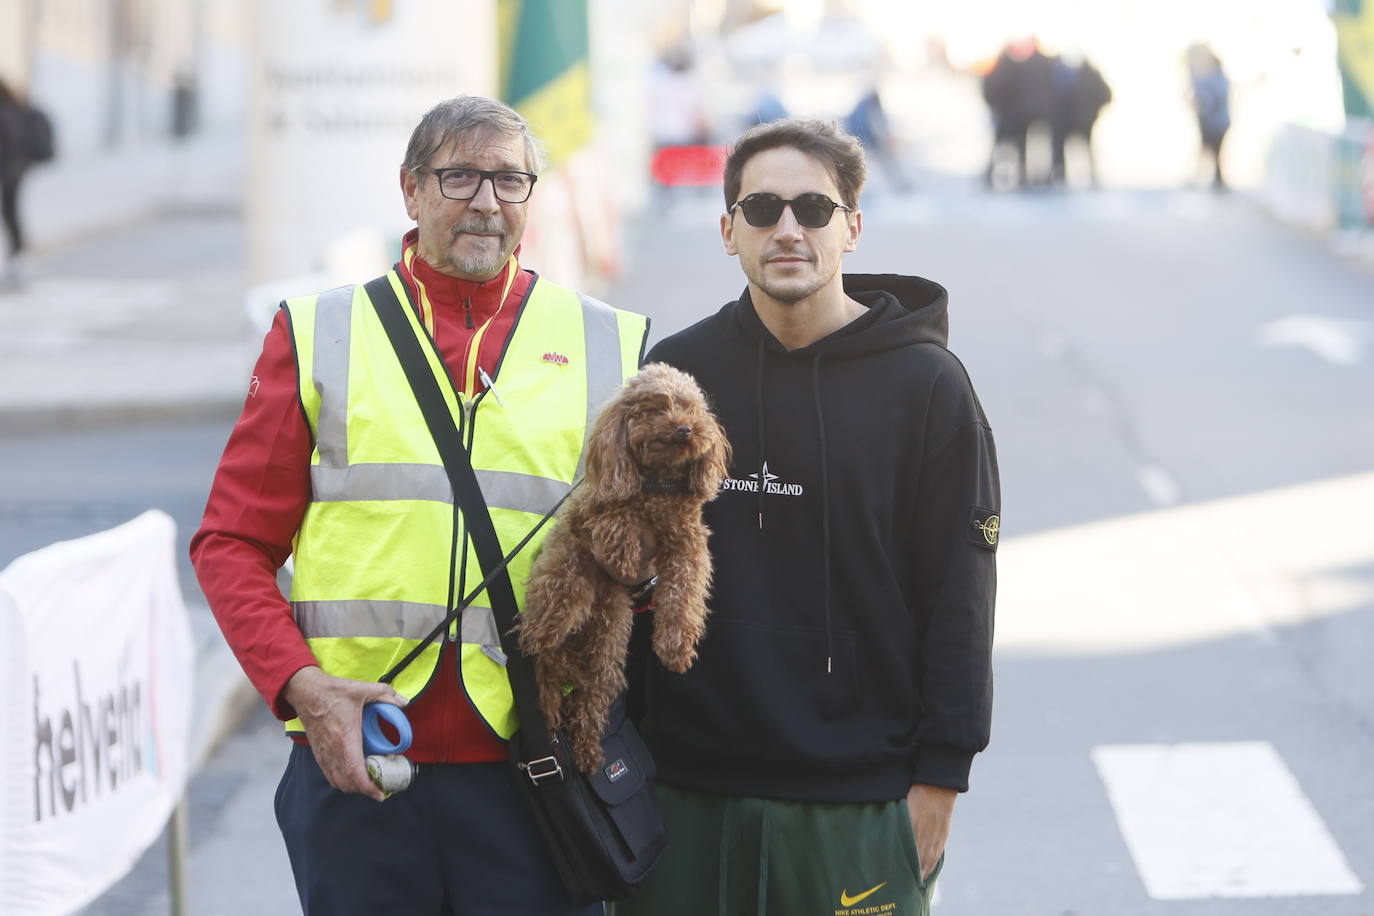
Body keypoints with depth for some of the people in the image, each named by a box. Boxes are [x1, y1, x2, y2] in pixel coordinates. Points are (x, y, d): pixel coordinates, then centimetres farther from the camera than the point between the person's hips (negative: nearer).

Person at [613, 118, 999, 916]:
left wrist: (939, 776, -5)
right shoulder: (675, 372, 5)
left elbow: (959, 599, -1)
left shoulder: (927, 384, -2)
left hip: (863, 807, -2)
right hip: (688, 800, 2)